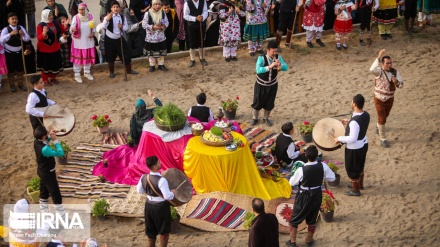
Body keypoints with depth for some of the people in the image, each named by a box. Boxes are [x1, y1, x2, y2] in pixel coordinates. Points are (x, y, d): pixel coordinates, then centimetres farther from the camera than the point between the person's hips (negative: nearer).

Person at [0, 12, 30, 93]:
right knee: (10, 70, 6)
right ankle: (12, 85, 22)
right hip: (9, 53, -3)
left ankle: (20, 84, 31)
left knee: (20, 69, 14)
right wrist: (10, 34, -49)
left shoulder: (21, 28, -7)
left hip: (19, 52, 3)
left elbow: (27, 39, -13)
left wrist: (23, 34, -36)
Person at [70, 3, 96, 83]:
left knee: (88, 57, 13)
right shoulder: (75, 18, -11)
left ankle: (87, 73, 31)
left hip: (88, 41, 4)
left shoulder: (90, 16, -2)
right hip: (78, 42, -3)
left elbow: (93, 27, 9)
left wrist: (93, 33, -10)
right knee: (78, 58, 1)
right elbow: (71, 29, -16)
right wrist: (73, 29, -39)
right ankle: (77, 75, 12)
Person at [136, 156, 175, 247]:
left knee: (151, 231, 22)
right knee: (164, 232, 14)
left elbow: (139, 190, 6)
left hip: (149, 205, 6)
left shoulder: (144, 178, -9)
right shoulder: (161, 180, -28)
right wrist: (172, 193, -8)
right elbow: (168, 196, -28)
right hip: (161, 207, -6)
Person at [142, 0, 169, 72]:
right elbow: (144, 24, -13)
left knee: (161, 52, 13)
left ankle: (161, 65, 28)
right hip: (151, 37, -3)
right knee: (152, 52, 7)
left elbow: (166, 22, 6)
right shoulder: (148, 13, -14)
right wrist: (153, 27, -23)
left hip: (161, 37, 3)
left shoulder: (163, 13, -1)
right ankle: (152, 65, 22)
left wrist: (163, 26, -17)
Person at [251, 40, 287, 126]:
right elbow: (258, 70, -38)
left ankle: (266, 118, 37)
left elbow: (286, 68, -15)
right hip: (261, 85, -3)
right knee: (257, 102, 10)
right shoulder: (262, 58, -25)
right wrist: (270, 66, -47)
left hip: (273, 85, 3)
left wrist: (280, 65, -37)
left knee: (270, 103, 15)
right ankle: (254, 118, 32)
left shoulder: (278, 58, -13)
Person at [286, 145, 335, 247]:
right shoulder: (323, 166, -18)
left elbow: (292, 182, -11)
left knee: (295, 219, 16)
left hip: (304, 196, -4)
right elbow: (332, 177, -2)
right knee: (312, 219, 23)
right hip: (317, 195, 4)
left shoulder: (301, 170, -27)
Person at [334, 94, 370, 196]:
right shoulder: (366, 114, -10)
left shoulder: (354, 121, -35)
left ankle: (355, 190, 29)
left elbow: (352, 138, -32)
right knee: (360, 165, 29)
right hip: (364, 144, 8)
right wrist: (349, 122, 13)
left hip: (354, 148, -8)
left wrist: (339, 138, -20)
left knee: (352, 169, 13)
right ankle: (360, 184, 48)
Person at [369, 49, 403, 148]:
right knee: (382, 119, -3)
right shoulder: (379, 71, -22)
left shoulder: (395, 72, -10)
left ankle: (378, 126, 58)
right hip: (379, 99, -4)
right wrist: (379, 57, -54)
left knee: (385, 115, 26)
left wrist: (396, 82, -34)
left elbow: (401, 85, -11)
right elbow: (372, 69, -47)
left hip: (389, 99, 4)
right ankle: (383, 139, 12)